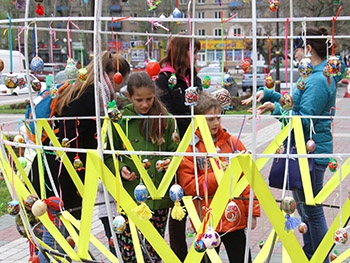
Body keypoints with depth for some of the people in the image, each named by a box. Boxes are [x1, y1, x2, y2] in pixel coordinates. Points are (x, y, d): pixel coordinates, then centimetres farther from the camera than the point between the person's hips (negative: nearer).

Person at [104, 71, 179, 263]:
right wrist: (120, 168, -12)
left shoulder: (166, 119, 3)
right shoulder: (120, 120, 0)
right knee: (127, 246, 1)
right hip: (130, 194, -1)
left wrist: (171, 162, -12)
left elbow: (174, 150, 9)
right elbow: (109, 156, 6)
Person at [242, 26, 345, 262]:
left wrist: (276, 108, -26)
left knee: (312, 211, -1)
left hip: (311, 153, -11)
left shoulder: (317, 81, -20)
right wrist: (266, 93, 11)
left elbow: (305, 120, -23)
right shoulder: (317, 76, 13)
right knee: (304, 208, 21)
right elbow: (295, 102, 20)